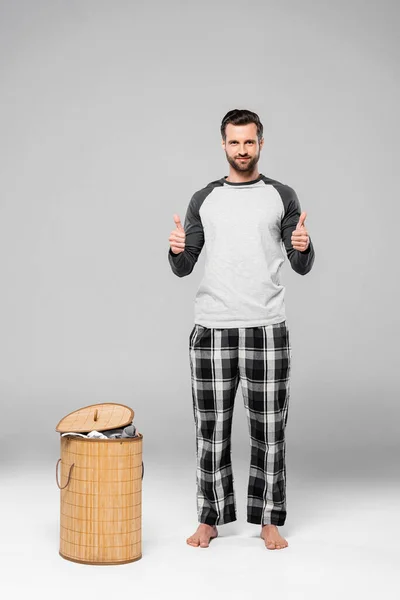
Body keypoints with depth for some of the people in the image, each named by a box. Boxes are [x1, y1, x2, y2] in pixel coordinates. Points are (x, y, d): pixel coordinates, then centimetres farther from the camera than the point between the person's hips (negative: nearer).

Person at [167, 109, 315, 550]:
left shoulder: (282, 196, 6)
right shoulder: (204, 199, 9)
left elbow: (302, 267, 3)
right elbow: (184, 268, 7)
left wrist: (303, 246, -19)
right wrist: (176, 249, -15)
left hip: (266, 330, -1)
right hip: (211, 330, 1)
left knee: (268, 429, 4)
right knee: (211, 428, 7)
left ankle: (268, 520, 17)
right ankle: (210, 518, 19)